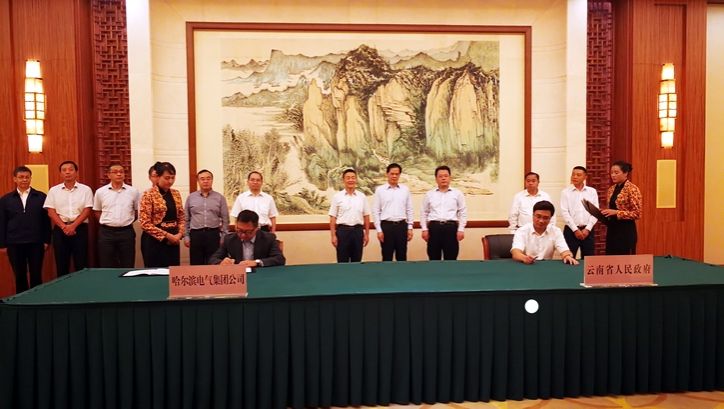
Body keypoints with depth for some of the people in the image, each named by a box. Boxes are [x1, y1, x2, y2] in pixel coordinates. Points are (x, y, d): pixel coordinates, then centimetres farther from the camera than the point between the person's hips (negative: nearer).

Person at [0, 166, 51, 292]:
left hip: (36, 243, -1)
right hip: (14, 244, 1)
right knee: (19, 276, 9)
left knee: (36, 276, 3)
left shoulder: (41, 197, 3)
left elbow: (46, 220, 2)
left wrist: (46, 240, -2)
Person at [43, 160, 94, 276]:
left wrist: (73, 226, -14)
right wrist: (64, 227, -11)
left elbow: (87, 210, -4)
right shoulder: (53, 191, 7)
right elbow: (51, 212, 2)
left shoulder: (85, 189, 3)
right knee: (61, 264, 6)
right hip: (60, 229, 2)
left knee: (81, 264, -1)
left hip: (80, 228, -1)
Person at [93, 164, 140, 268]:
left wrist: (126, 221, 6)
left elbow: (137, 211, 10)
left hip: (126, 232, 0)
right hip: (106, 232, 1)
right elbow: (97, 212, 13)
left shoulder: (133, 191, 0)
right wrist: (108, 222, 6)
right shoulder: (100, 192, 2)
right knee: (106, 267, 7)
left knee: (128, 267, 6)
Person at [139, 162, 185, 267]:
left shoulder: (176, 194, 8)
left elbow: (181, 217, 13)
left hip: (173, 240, 5)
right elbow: (145, 223, -13)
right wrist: (166, 235, -14)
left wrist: (179, 234, -4)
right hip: (154, 240, -5)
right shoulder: (149, 195, -9)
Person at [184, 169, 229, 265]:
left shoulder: (220, 197, 4)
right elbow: (186, 219, 10)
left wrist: (224, 237, -1)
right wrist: (186, 236, 4)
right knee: (196, 265, 6)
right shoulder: (191, 197, 7)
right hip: (195, 235, 1)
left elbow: (225, 220, 4)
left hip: (213, 234, -1)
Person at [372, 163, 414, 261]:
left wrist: (410, 228, 4)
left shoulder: (405, 189, 7)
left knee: (402, 257, 8)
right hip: (386, 226, -2)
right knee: (387, 258, 3)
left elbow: (409, 210, 10)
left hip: (402, 225, 2)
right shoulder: (380, 190, 0)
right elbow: (375, 211, -1)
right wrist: (379, 230, -7)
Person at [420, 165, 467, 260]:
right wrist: (424, 229, 3)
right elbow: (424, 213, 12)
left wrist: (461, 229, -2)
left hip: (451, 227, -1)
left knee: (450, 259, 2)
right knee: (434, 258, 6)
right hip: (434, 227, 1)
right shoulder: (429, 194, 10)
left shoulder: (457, 193, 7)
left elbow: (463, 213, 6)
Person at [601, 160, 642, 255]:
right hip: (612, 229, 7)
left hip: (626, 230, -7)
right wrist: (604, 213, 2)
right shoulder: (611, 189, 11)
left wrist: (616, 212, -20)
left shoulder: (632, 189, -10)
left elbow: (637, 214, -13)